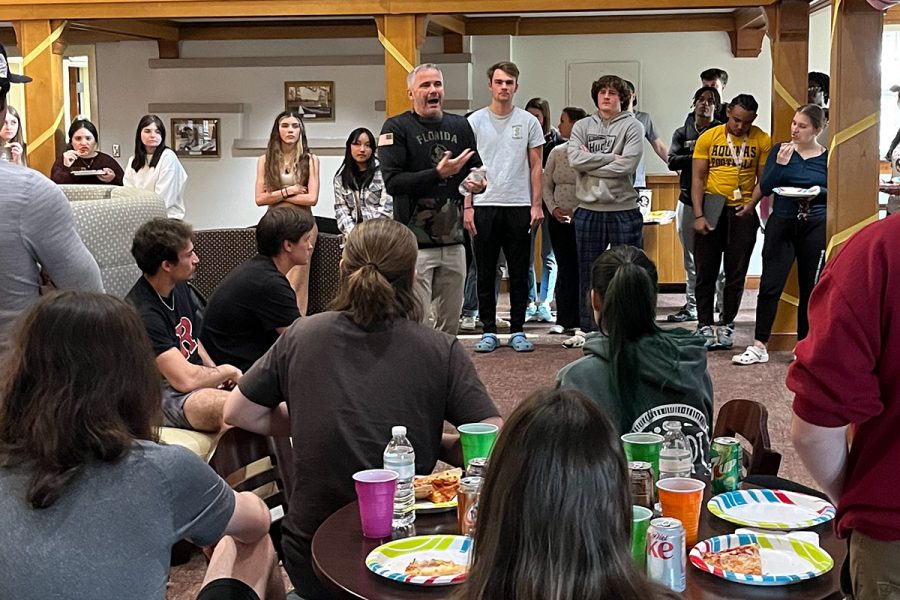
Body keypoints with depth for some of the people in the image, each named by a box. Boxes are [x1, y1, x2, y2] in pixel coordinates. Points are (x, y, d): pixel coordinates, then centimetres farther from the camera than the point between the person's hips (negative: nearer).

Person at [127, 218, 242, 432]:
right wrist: (227, 371, -7)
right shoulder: (143, 314, -21)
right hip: (163, 396, -9)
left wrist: (218, 374, 6)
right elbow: (185, 380, -24)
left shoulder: (180, 287, 8)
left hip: (198, 382, 9)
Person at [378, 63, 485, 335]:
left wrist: (478, 184, 1)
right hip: (414, 244, -5)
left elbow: (476, 168, 24)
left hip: (453, 242, 6)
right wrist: (438, 174, -22)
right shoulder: (396, 128, -4)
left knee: (450, 322, 13)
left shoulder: (460, 126, 13)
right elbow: (392, 182, -14)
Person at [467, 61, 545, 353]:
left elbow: (535, 166, 6)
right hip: (484, 205, 0)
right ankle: (489, 331, 13)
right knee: (485, 273, 5)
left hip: (519, 206, 0)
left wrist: (536, 205, -2)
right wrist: (467, 206, -4)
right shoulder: (475, 121, 3)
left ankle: (517, 331, 13)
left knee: (519, 274, 5)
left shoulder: (528, 122, 4)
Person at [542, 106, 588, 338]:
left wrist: (577, 210, -16)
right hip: (558, 219, 4)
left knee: (582, 267, -2)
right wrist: (553, 208, -1)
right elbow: (546, 184, 13)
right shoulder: (557, 152, 10)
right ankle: (564, 320, 11)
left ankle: (579, 321, 6)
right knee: (564, 267, 6)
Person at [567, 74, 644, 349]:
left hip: (623, 210, -3)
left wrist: (590, 161, -8)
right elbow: (575, 158, -8)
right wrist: (610, 157, -11)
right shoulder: (582, 126, 9)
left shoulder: (632, 126, 0)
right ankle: (584, 329, 22)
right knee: (587, 273, 11)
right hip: (588, 210, 3)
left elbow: (627, 165, -15)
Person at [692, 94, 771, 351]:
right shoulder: (708, 137, -1)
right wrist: (698, 215, -9)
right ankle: (704, 325, 12)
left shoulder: (762, 140, 1)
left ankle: (726, 324, 18)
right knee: (705, 272, 3)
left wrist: (751, 204, -12)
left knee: (736, 274, 6)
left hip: (742, 212, 1)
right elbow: (698, 178, -1)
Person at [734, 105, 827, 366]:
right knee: (770, 284, -4)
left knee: (810, 286, 6)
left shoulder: (828, 157, 2)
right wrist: (780, 164, -17)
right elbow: (765, 188, -4)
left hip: (815, 226, 0)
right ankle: (759, 346, 1)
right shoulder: (780, 150, 2)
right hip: (782, 224, 0)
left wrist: (819, 192, -14)